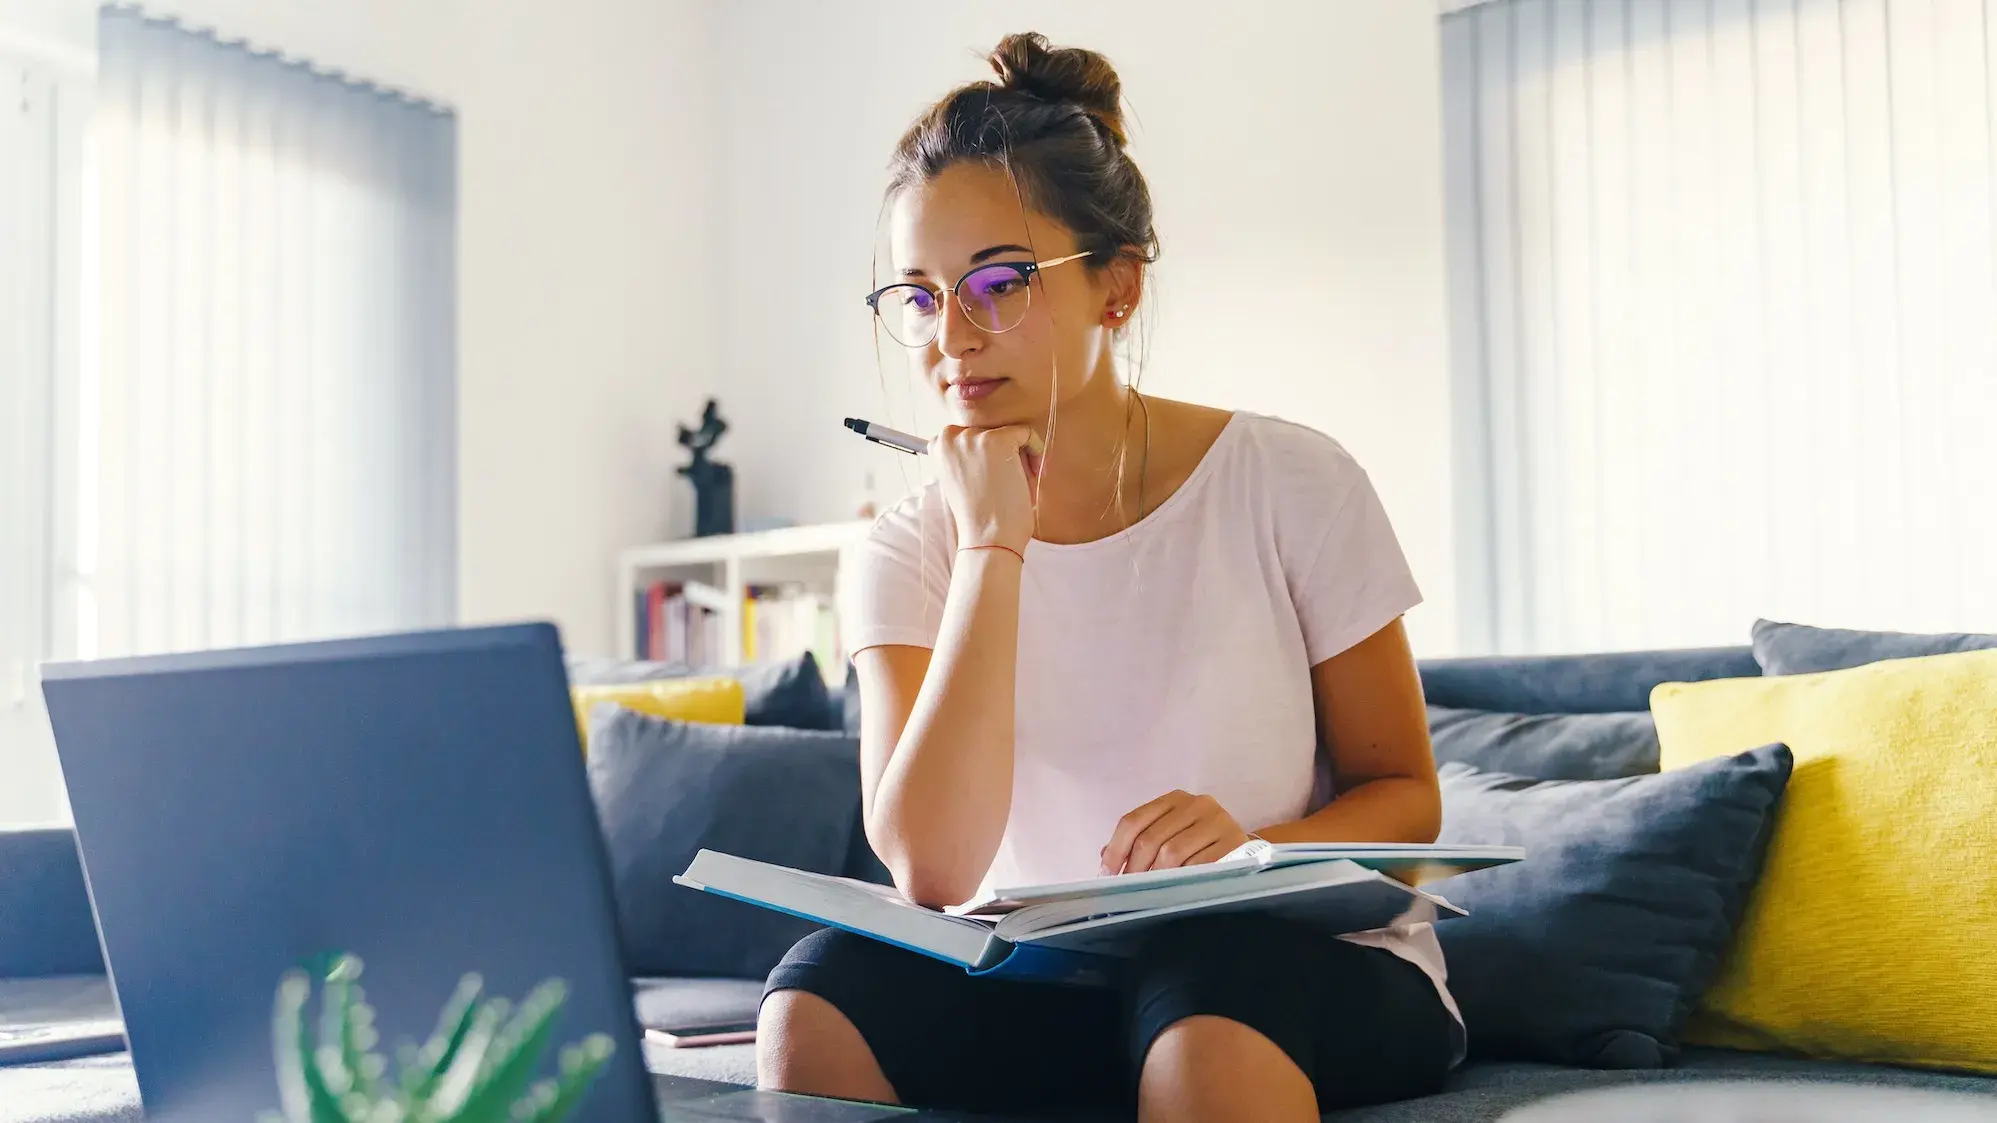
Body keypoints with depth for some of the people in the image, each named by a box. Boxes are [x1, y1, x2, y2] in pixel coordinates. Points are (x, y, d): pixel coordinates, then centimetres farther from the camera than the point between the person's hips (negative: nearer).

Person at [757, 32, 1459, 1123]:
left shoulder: (1288, 485, -7)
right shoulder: (903, 555, -3)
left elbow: (1405, 795, 1)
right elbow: (932, 872, -18)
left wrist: (1254, 850, -22)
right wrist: (992, 545, -20)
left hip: (1313, 958, -2)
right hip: (1036, 976, 2)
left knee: (1201, 1010, -36)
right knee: (816, 999, -26)